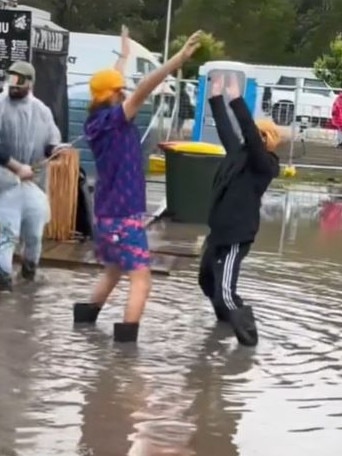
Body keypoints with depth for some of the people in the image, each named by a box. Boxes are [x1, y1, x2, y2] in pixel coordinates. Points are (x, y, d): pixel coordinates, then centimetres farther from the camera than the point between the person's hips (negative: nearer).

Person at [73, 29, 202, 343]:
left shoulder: (97, 122, 6)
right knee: (141, 279, -11)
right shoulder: (113, 119, -17)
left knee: (114, 270, 28)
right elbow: (142, 92, -30)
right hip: (124, 215, -10)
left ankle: (87, 315, 39)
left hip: (108, 212, 10)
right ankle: (126, 341, -18)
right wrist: (182, 57, -36)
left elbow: (111, 84, 24)